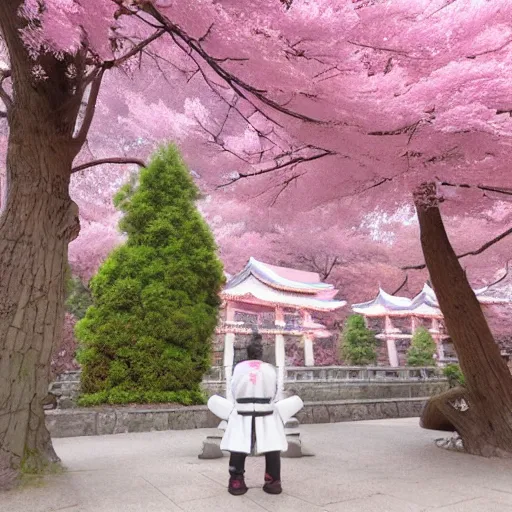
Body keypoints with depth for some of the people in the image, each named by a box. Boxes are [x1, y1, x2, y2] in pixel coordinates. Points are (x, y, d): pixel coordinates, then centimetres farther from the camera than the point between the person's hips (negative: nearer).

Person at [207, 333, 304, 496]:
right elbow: (273, 392, 5)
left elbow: (234, 391, 3)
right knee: (272, 448, 13)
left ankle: (236, 482, 16)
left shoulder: (238, 368, -4)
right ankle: (273, 482, 16)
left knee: (238, 448, 12)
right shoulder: (270, 369, -3)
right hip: (266, 415, 0)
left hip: (242, 415, 0)